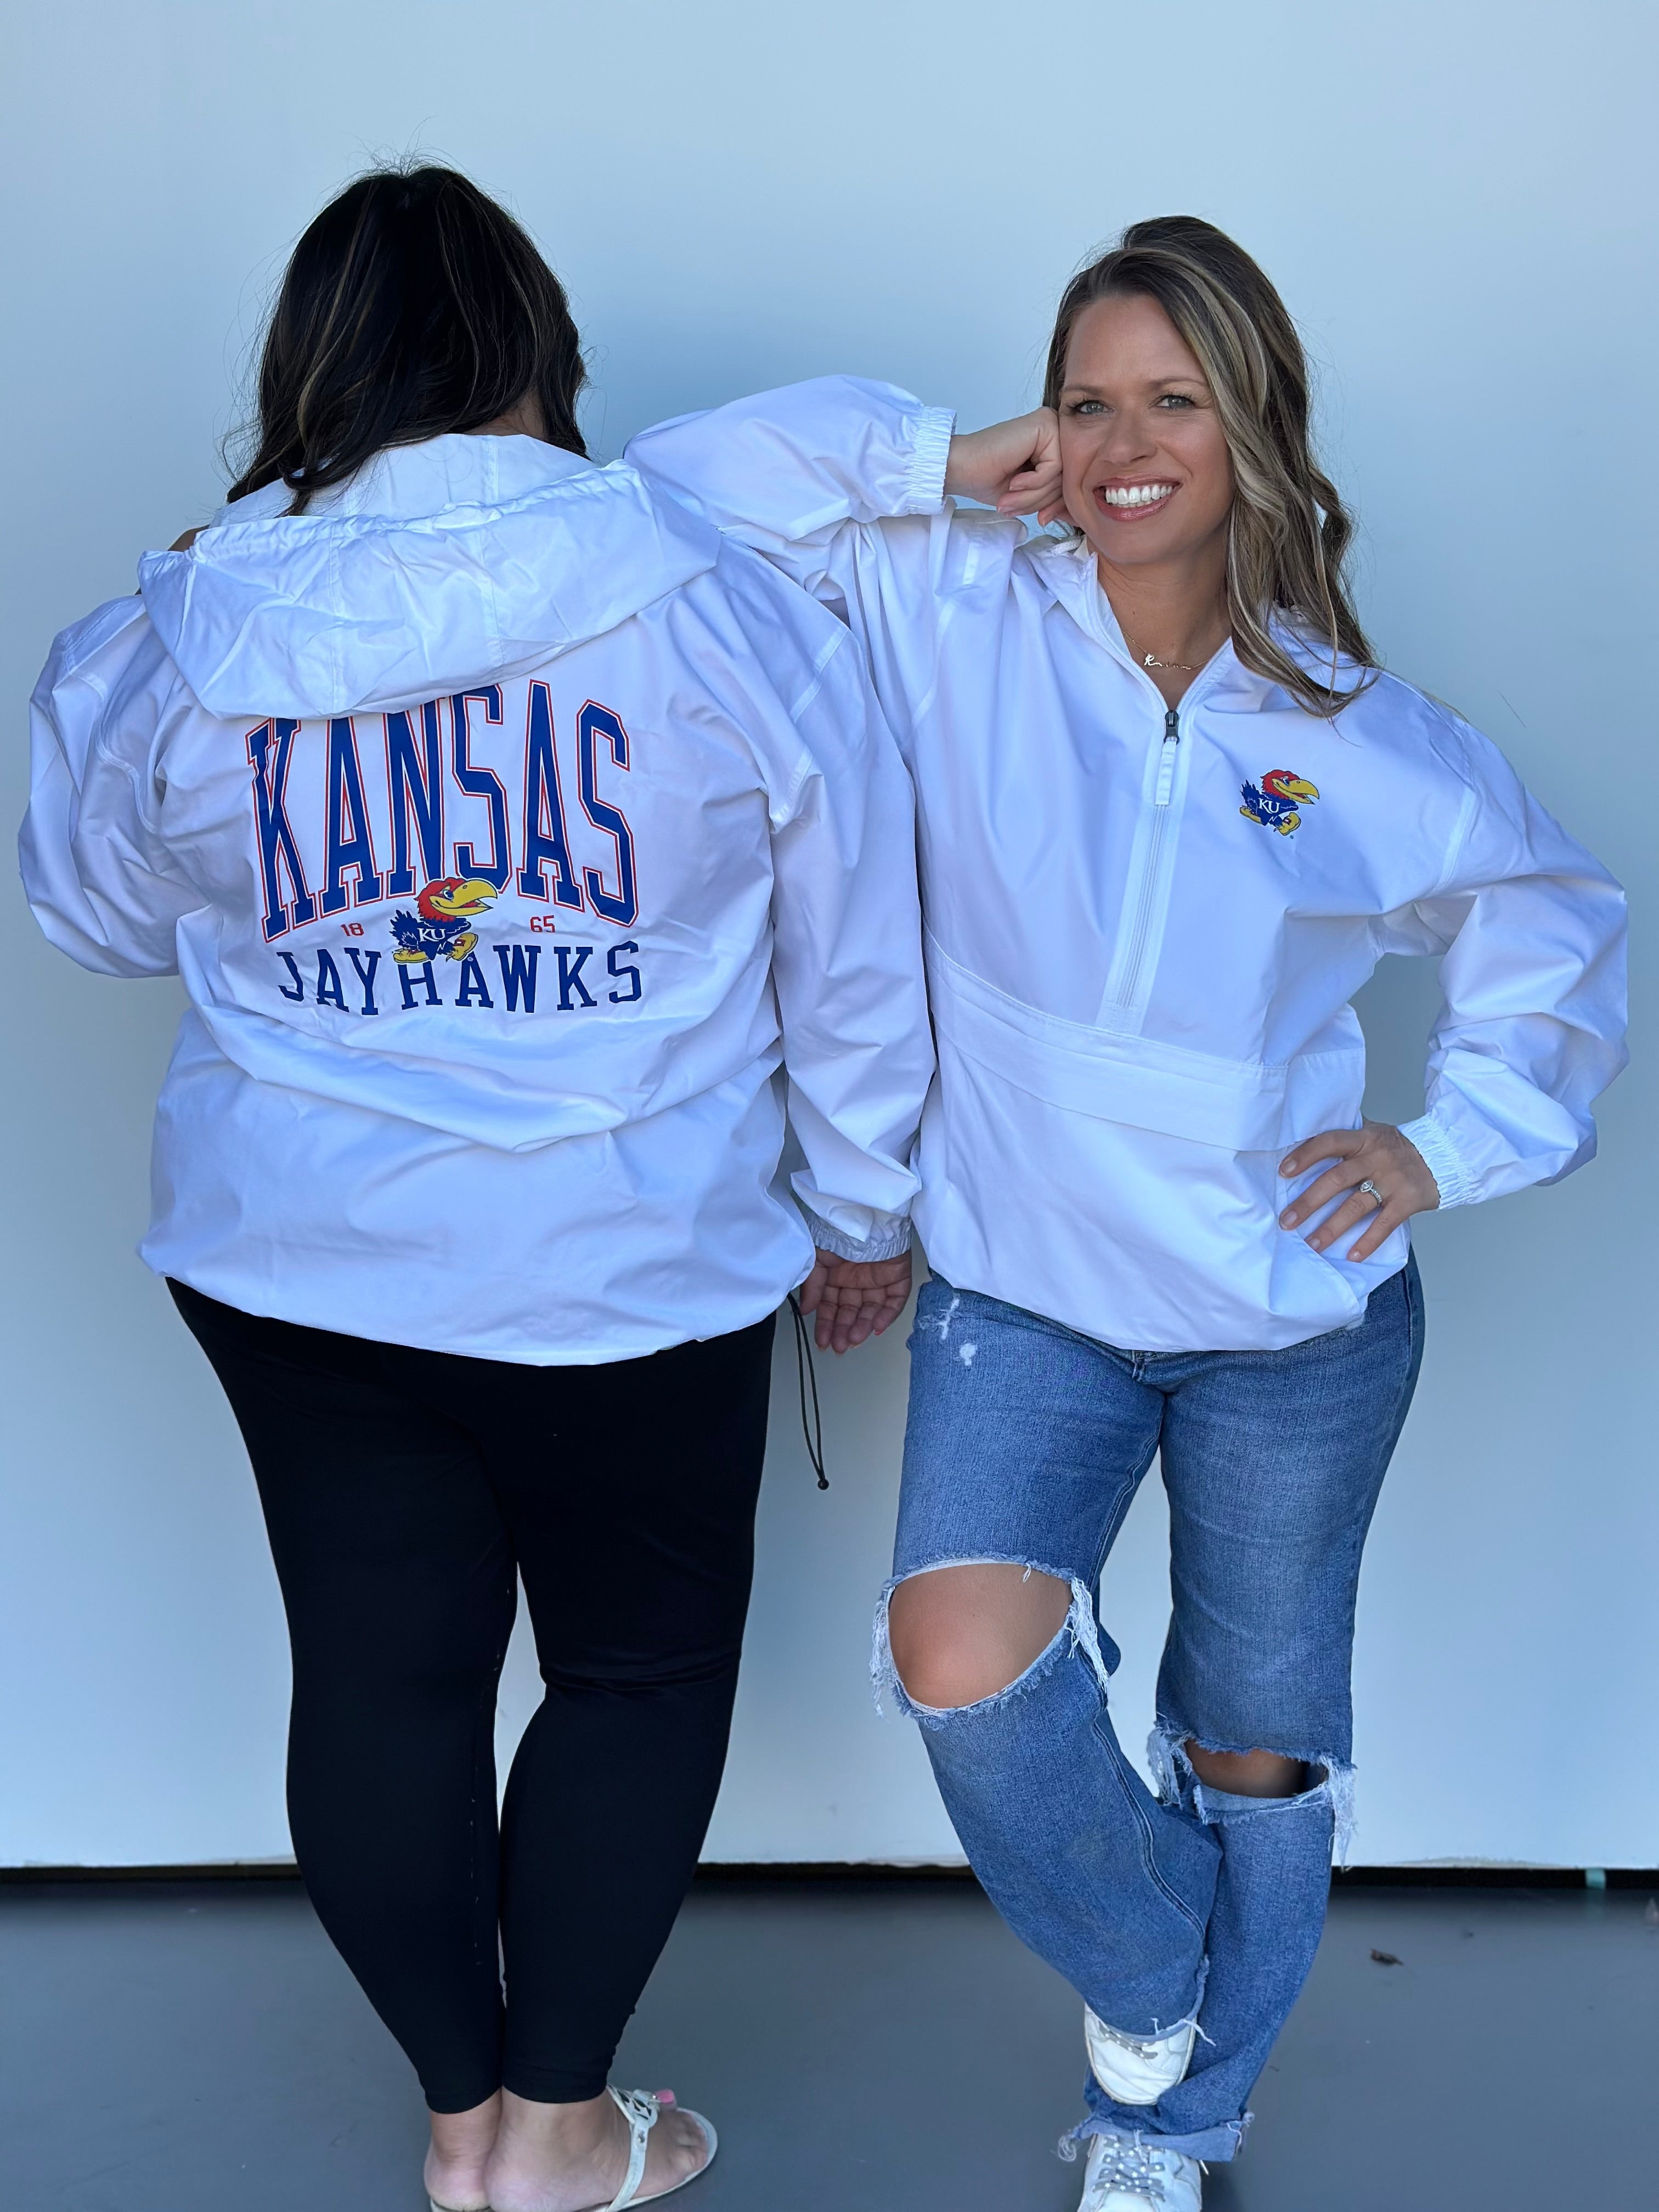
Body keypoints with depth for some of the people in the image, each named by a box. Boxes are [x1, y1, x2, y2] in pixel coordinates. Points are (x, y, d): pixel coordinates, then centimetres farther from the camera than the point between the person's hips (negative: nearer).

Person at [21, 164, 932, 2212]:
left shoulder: (176, 643, -5)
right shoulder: (720, 616, -11)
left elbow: (93, 909, 13)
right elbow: (856, 958, -3)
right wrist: (861, 1215, 11)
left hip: (298, 1264, 3)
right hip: (633, 1268, -2)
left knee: (380, 1675, 16)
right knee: (641, 1668, 17)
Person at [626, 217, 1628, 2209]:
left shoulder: (1362, 738, -3)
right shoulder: (953, 617, -5)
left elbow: (1552, 926, 12)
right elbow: (680, 495, -6)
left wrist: (1452, 1142, -1)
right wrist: (939, 462, -11)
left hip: (1297, 1319, 1)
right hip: (1026, 1291, -1)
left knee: (1257, 1736, 13)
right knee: (958, 1658, -23)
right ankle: (1141, 1974, 12)